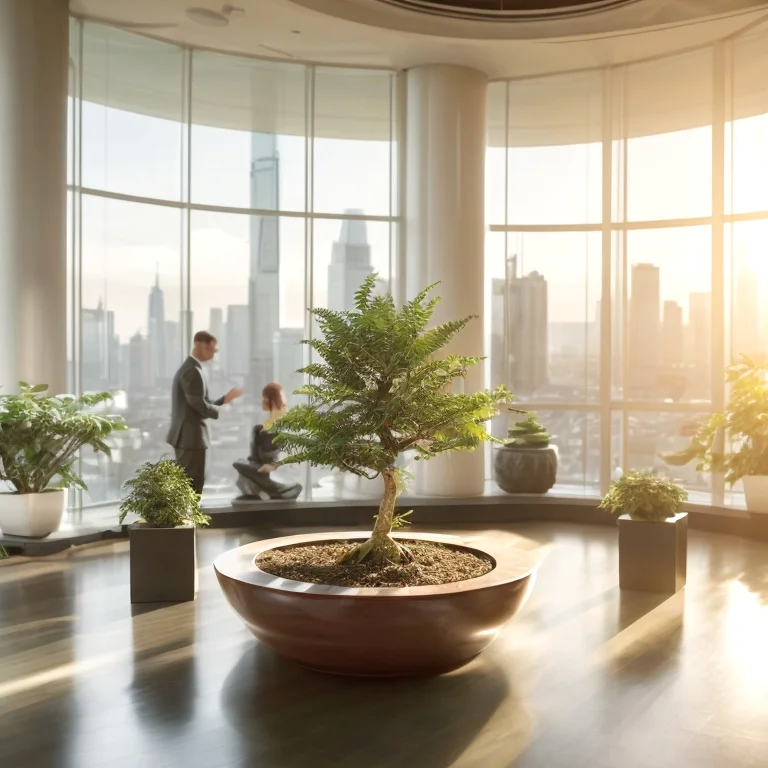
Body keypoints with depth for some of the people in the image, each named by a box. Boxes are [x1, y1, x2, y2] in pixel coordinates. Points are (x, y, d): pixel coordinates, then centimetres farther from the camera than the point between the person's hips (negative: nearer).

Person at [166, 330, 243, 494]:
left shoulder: (187, 368, 16)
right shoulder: (193, 371, -17)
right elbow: (199, 405, -22)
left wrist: (224, 399, 13)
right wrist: (221, 410, -6)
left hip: (186, 435, 10)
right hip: (191, 436, -10)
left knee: (187, 483, 15)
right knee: (192, 485, -5)